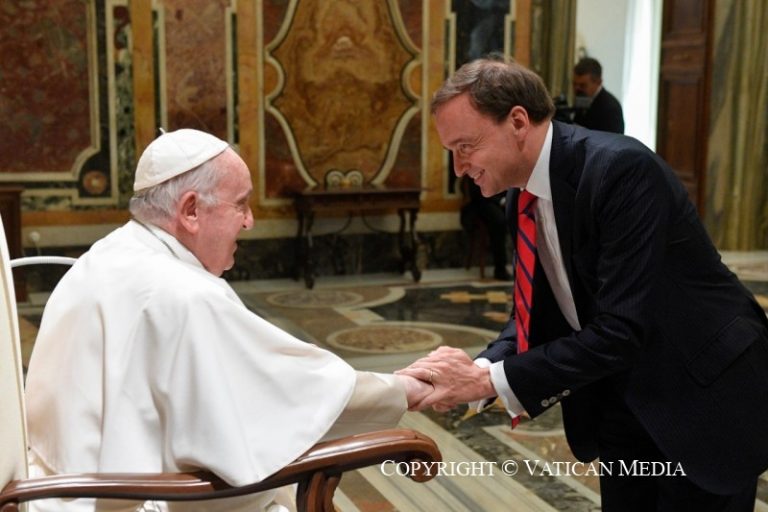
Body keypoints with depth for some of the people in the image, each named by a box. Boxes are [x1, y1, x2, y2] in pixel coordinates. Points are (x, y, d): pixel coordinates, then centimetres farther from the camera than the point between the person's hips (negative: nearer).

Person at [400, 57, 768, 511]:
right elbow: (544, 305, 5)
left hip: (704, 392, -7)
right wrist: (481, 368, -14)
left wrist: (492, 379, -28)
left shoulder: (621, 168, -27)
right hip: (620, 396, 7)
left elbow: (621, 330, -31)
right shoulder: (525, 191, -2)